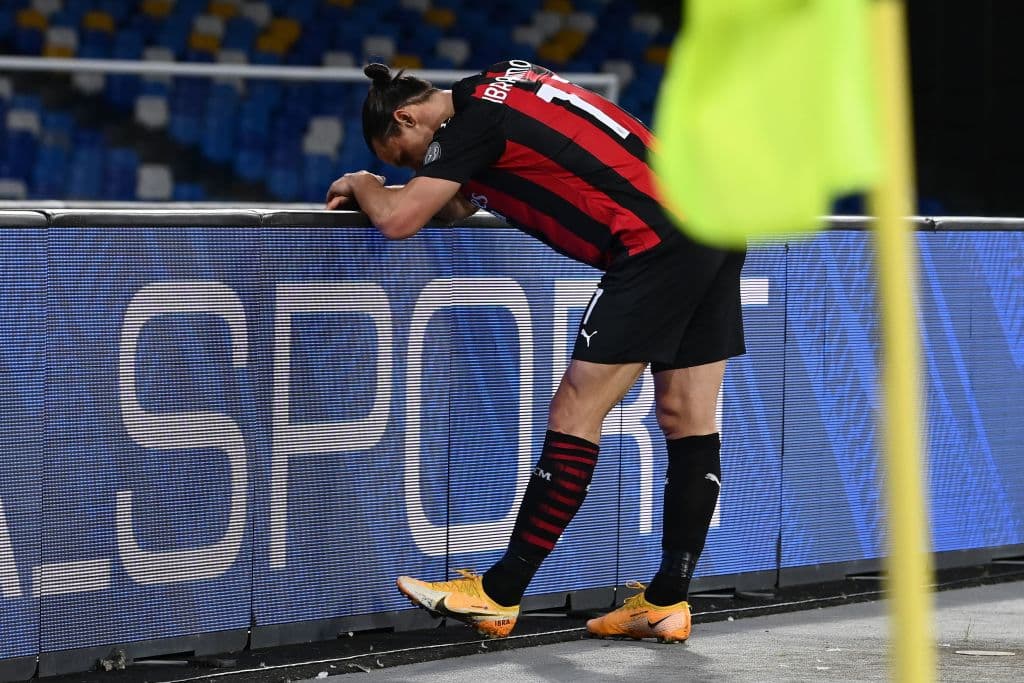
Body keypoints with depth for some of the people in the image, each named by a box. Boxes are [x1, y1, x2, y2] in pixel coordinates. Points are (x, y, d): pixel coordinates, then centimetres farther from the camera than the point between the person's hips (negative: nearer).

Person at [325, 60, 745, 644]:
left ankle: (500, 595, -2)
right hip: (714, 223, 10)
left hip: (658, 241, -10)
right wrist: (378, 192, 20)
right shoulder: (504, 81, 21)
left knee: (576, 413, -6)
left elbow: (398, 220, -10)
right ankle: (668, 604, 14)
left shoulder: (474, 120, -7)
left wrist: (363, 183, 11)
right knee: (688, 421, 9)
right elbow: (459, 206, 31)